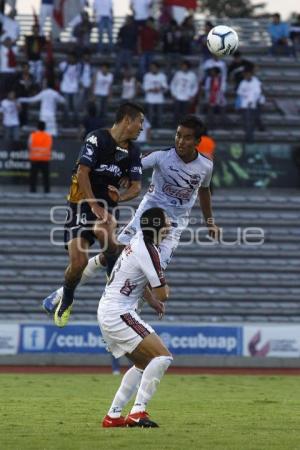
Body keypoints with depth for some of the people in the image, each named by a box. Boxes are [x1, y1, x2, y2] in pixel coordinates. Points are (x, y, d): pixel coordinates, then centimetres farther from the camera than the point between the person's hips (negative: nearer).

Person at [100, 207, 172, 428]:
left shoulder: (138, 241, 12)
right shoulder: (148, 251, -17)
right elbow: (163, 294, -14)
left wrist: (154, 299, 24)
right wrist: (164, 287, 8)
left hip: (107, 312, 10)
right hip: (119, 314, -10)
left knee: (143, 363, 21)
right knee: (163, 357, -16)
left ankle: (113, 416, 19)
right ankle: (138, 412, -23)